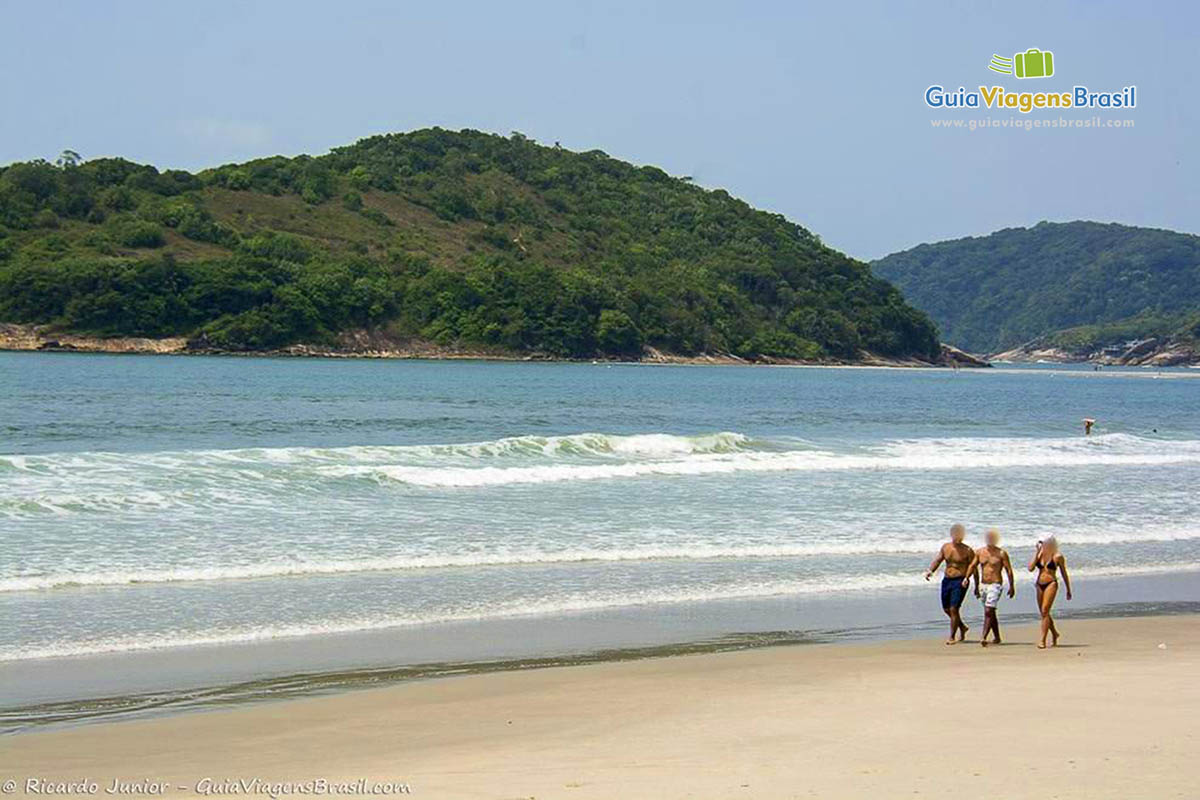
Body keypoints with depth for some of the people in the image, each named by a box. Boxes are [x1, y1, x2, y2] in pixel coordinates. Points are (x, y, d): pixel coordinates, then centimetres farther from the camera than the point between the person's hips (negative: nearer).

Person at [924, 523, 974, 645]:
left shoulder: (967, 551, -6)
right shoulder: (945, 547, 8)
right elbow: (937, 560, 6)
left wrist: (977, 586, -7)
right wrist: (930, 571, -12)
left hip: (960, 582, -6)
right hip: (946, 580, 6)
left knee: (954, 609, -11)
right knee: (946, 609, 12)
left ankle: (952, 637, -2)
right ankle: (962, 627, 35)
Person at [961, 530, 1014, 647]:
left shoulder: (1001, 553, -6)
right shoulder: (979, 552, 7)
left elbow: (1009, 570, -4)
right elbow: (972, 566, 10)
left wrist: (1012, 586, -4)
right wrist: (966, 577, -8)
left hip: (995, 585, -6)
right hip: (983, 585, 6)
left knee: (989, 611, -17)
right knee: (990, 613, 14)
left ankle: (983, 637, -23)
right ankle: (997, 637, 25)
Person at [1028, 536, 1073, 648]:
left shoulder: (1057, 557, -3)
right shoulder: (1039, 554, 9)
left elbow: (1064, 574, 5)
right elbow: (1031, 568, -4)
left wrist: (1068, 590, 8)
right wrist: (1037, 552, -3)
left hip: (1051, 584, -6)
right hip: (1040, 585, 6)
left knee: (1045, 611, -17)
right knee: (1043, 613, 13)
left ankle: (1043, 640, -18)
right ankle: (1054, 633, 36)